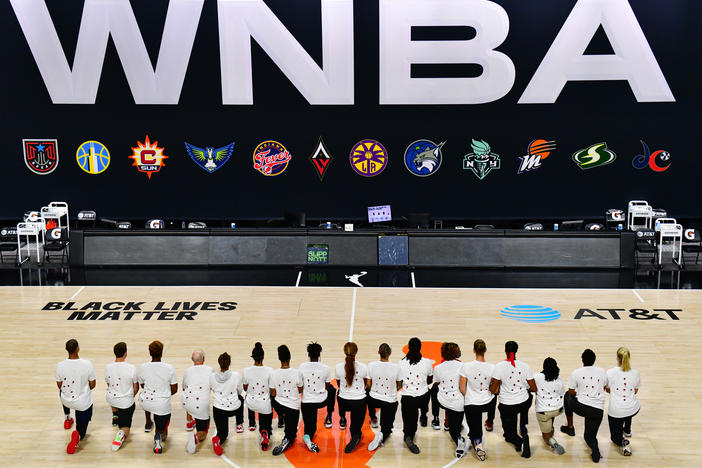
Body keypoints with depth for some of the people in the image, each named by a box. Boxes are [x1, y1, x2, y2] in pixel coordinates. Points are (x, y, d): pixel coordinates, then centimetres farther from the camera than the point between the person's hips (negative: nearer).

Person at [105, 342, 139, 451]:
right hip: (126, 403, -3)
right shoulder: (132, 368, -21)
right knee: (125, 426, 11)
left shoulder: (108, 367, -12)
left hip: (111, 400, 4)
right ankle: (122, 434, -20)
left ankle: (115, 414, 39)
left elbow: (109, 385, 6)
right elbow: (136, 389, -8)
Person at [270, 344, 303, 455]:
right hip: (293, 406, -1)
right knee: (291, 434, 11)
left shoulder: (273, 374, -12)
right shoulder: (297, 373, -14)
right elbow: (300, 390, 0)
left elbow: (273, 394, -4)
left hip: (279, 405, 1)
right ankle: (287, 439, -22)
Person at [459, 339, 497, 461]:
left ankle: (477, 443, -21)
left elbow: (462, 388, -8)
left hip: (471, 405, -2)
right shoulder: (492, 368, -11)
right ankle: (489, 423, 54)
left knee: (474, 432, 12)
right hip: (488, 404, 2)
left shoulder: (466, 367, -15)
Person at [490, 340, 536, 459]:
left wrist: (499, 391, 9)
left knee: (509, 434, 27)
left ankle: (520, 441, 0)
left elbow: (493, 390, -14)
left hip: (506, 406, 0)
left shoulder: (499, 367, -15)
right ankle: (523, 428, 25)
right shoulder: (525, 366, -8)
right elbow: (534, 389, -2)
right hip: (524, 403, 0)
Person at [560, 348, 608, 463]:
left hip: (581, 407, -2)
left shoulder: (576, 373, -4)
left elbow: (571, 392, 4)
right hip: (598, 410, 2)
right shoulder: (602, 371, 4)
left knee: (567, 396, 31)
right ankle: (595, 448, -16)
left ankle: (570, 428, 36)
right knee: (590, 435, 20)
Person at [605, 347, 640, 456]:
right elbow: (635, 391, 13)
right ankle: (627, 430, 47)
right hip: (633, 409, 3)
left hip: (615, 411, -3)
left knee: (615, 436, 20)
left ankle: (623, 441, -12)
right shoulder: (635, 373, -3)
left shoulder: (610, 373, -10)